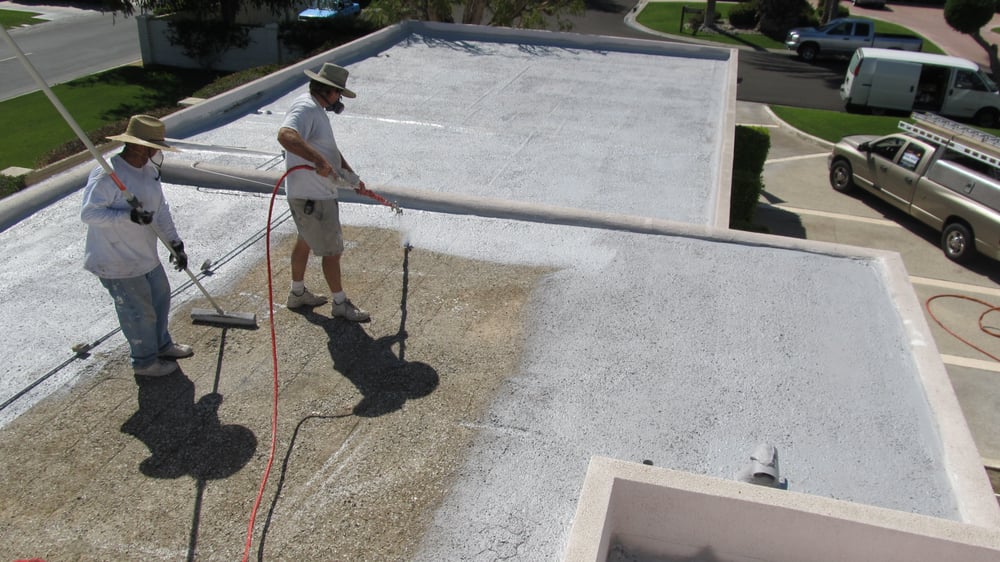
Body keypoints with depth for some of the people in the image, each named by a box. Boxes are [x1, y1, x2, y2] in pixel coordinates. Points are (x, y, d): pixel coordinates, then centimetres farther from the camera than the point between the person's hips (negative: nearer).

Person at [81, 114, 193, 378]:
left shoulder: (149, 169, 2)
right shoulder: (106, 175, -25)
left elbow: (160, 209, 7)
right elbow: (88, 213, -26)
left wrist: (175, 242, 3)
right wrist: (128, 216, -35)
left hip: (146, 255, 9)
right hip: (117, 263, -9)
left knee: (160, 297, 24)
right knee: (139, 312, 5)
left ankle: (162, 345, 47)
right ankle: (145, 361, 28)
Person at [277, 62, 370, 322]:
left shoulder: (316, 109, 12)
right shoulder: (305, 108, -22)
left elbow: (331, 148, 22)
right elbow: (285, 135, -42)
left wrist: (351, 176, 21)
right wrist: (320, 160, -46)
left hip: (314, 193, 11)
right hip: (312, 197, -11)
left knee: (306, 240, 23)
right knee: (332, 250, 1)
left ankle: (297, 293, 39)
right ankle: (340, 303, 16)